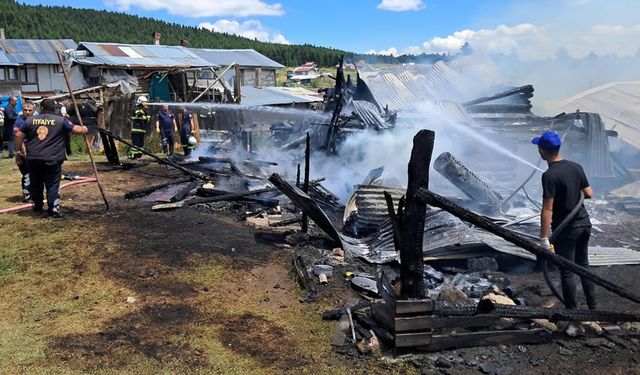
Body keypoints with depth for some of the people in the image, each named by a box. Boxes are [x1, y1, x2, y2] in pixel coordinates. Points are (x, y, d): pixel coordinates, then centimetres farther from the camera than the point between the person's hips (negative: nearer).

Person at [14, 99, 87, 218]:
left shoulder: (30, 120, 7)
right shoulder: (61, 120, -2)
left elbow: (18, 135, 10)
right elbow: (77, 130, -1)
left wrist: (20, 151, 20)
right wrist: (84, 129, 22)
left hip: (33, 159, 3)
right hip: (52, 159, -3)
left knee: (36, 184, 18)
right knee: (53, 185, 2)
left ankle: (38, 207, 32)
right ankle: (53, 209, -2)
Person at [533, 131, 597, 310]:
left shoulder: (549, 175, -20)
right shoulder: (576, 167, 0)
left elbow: (547, 209, -22)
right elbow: (589, 194, 7)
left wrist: (544, 238, -20)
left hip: (566, 229, -7)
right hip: (584, 223, 7)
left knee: (567, 271, 5)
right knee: (584, 265, 20)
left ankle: (572, 310, 15)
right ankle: (593, 306, 28)